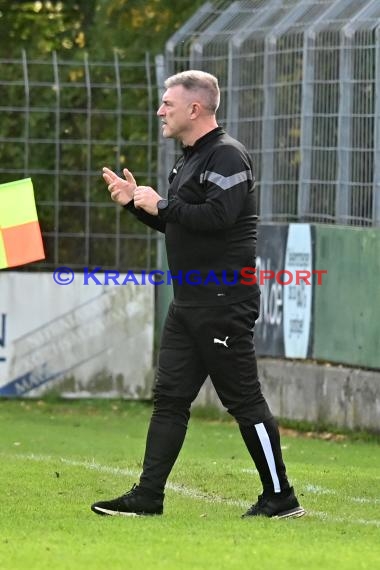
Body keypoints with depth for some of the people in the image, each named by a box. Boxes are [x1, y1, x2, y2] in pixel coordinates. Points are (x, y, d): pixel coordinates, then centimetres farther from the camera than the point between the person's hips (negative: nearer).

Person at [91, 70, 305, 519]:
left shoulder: (226, 155, -13)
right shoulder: (190, 158, 18)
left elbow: (217, 217, -26)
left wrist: (161, 204, -15)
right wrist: (136, 202, 13)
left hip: (224, 303, -10)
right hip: (188, 303, 10)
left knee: (243, 399, -4)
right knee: (170, 397, 6)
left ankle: (280, 498, 4)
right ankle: (148, 496, 7)